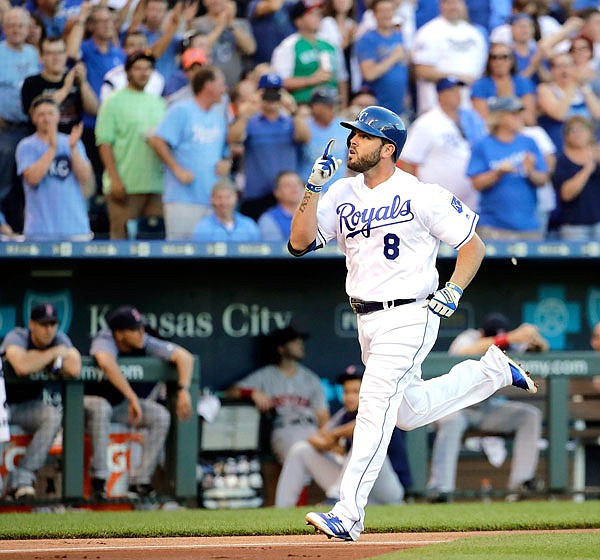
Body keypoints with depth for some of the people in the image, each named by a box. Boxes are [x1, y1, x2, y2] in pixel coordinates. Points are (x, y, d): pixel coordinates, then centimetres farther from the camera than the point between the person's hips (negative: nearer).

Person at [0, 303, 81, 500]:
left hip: (28, 406, 4)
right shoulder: (16, 338, -16)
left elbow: (74, 370, -22)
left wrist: (37, 358, -18)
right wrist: (53, 353, -23)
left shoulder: (60, 340, -4)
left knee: (53, 416, -27)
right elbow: (22, 367, -38)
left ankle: (22, 479, -27)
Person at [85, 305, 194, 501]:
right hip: (92, 399, -5)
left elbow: (184, 356, -13)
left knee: (161, 416, -16)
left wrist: (183, 390, -29)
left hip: (122, 404, 5)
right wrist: (132, 398, -51)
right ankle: (99, 480, -32)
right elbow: (105, 362, -50)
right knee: (101, 408, -38)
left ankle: (140, 481, -12)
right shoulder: (105, 340, -27)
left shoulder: (145, 343, -13)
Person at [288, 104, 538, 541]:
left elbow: (474, 245, -3)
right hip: (367, 321, 7)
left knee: (375, 405, -17)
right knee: (410, 413, 18)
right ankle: (490, 371, 39)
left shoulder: (422, 196, -10)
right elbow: (300, 243, -3)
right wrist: (315, 188, -11)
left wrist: (453, 291, -16)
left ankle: (348, 514, -20)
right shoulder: (342, 195, 6)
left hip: (408, 317, -7)